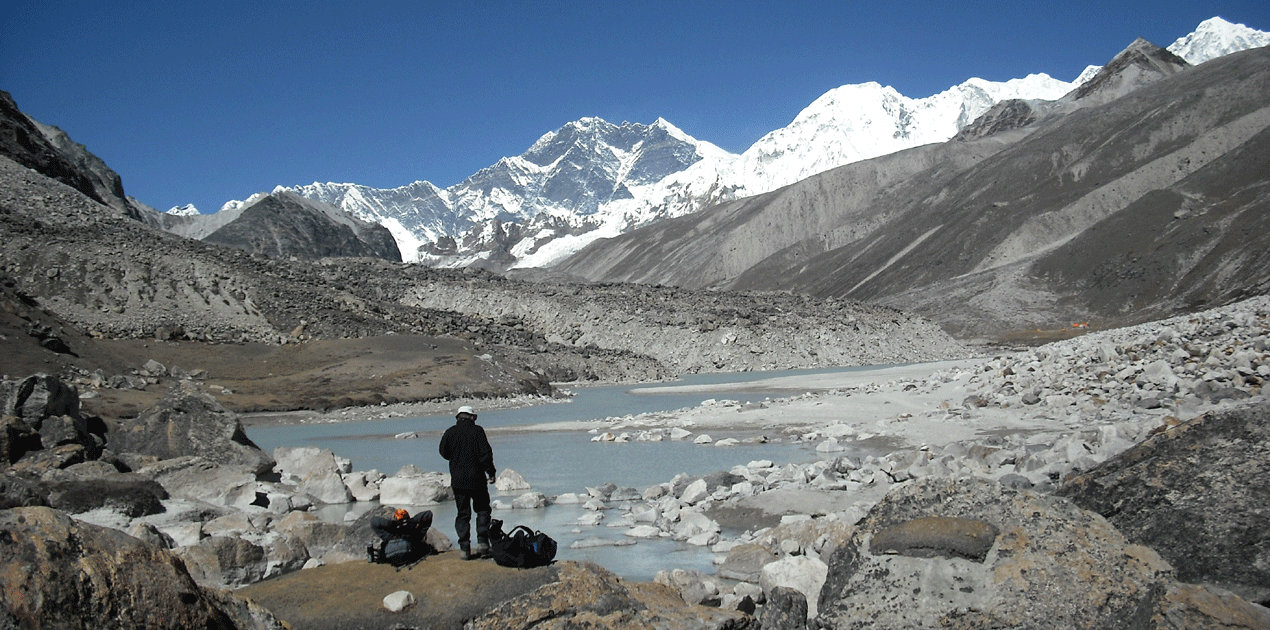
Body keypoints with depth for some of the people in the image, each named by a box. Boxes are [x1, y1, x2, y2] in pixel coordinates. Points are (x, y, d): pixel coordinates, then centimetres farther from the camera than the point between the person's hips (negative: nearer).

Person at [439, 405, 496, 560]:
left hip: (458, 480, 2)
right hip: (477, 479, -2)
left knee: (463, 514, 8)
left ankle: (464, 548, 4)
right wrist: (490, 472, -2)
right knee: (482, 510, 13)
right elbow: (486, 453, -9)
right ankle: (482, 542, 2)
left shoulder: (450, 432, 1)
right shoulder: (477, 431, -6)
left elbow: (444, 452, 11)